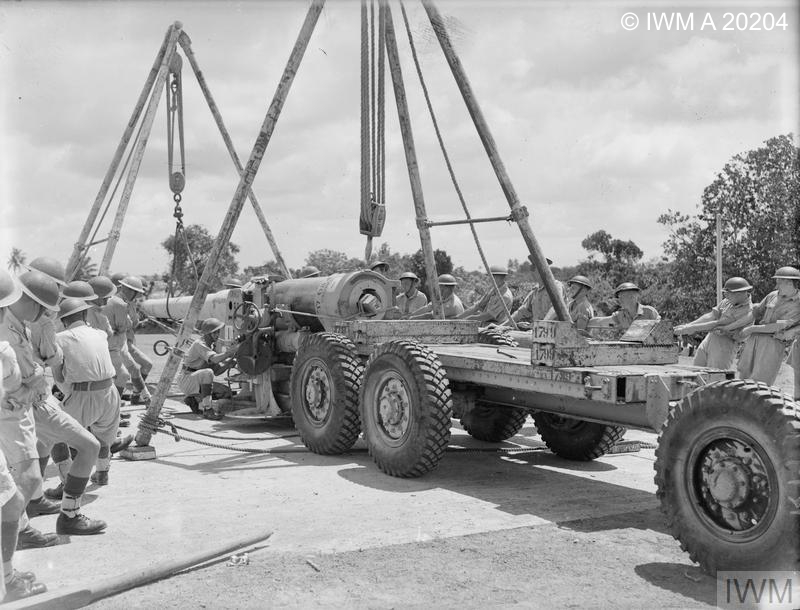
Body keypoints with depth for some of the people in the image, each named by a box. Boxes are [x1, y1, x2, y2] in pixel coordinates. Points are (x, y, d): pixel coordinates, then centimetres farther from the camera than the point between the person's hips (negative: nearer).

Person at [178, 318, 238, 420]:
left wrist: (230, 361, -10)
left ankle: (192, 400, 13)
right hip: (186, 379, -9)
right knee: (208, 372, -34)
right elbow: (214, 359, -34)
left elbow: (217, 370, 4)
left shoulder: (212, 345, 10)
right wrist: (230, 352, -33)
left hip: (197, 383, 9)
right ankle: (207, 410, -34)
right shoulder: (199, 344, -16)